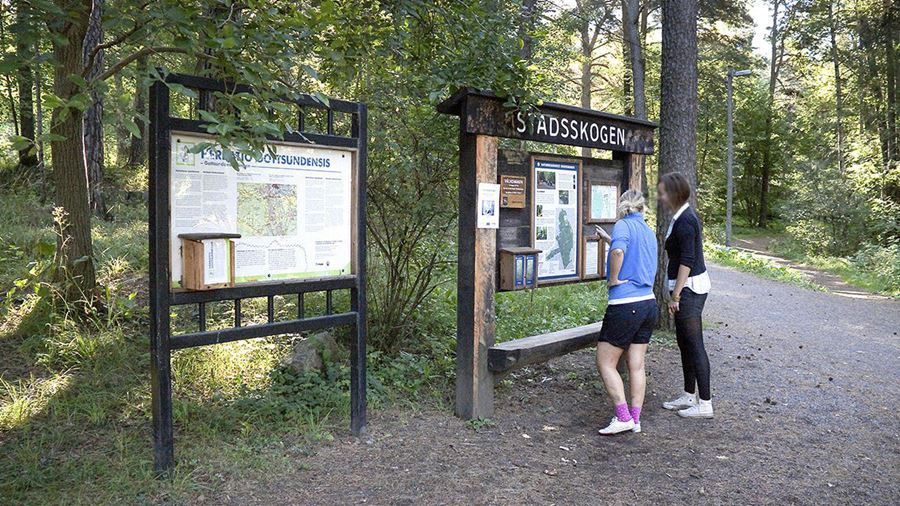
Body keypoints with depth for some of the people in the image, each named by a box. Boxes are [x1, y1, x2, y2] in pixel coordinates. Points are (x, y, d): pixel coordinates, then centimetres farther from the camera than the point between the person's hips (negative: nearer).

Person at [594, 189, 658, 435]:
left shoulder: (623, 225, -9)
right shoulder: (649, 232, 14)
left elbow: (618, 251, -30)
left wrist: (613, 279, -15)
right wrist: (609, 238, 39)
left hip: (625, 305, -8)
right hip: (649, 303, 8)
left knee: (605, 363, 4)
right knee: (637, 365, 12)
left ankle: (623, 417, 2)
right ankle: (635, 419, 18)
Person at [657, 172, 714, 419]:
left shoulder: (684, 221, -17)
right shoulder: (684, 216, 13)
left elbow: (687, 261, -21)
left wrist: (675, 296, -19)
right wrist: (675, 293, 21)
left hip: (689, 288, -10)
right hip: (688, 287, 10)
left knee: (694, 345, -4)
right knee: (684, 342, 16)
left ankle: (705, 404, 5)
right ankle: (689, 396, 27)